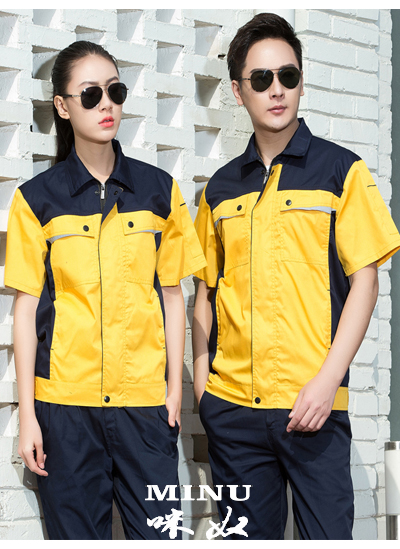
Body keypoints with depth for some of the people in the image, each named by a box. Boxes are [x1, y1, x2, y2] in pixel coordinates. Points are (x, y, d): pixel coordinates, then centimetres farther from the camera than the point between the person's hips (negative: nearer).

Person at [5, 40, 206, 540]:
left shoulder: (158, 190, 8)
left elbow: (171, 295, 12)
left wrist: (175, 387, 6)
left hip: (145, 400, 1)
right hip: (65, 402, -1)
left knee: (157, 534, -2)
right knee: (76, 532, 2)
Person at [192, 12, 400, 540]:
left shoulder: (341, 170, 1)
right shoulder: (220, 188, 12)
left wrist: (328, 380, -12)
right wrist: (201, 370, 5)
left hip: (312, 402, -3)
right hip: (230, 400, 3)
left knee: (328, 535, -5)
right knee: (248, 535, 9)